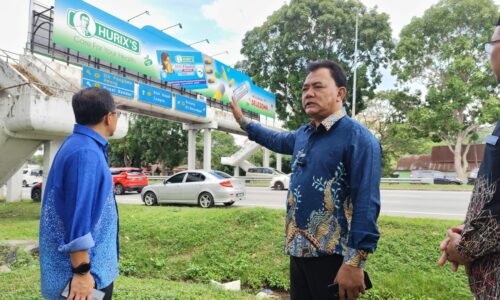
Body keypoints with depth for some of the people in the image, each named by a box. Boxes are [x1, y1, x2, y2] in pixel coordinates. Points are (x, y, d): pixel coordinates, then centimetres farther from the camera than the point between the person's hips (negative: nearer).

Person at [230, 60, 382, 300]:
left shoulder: (358, 138, -15)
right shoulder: (303, 134, 9)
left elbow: (366, 203, -20)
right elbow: (276, 140, 30)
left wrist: (355, 262, -23)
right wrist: (242, 120, 33)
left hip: (333, 256, -7)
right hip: (298, 250, 7)